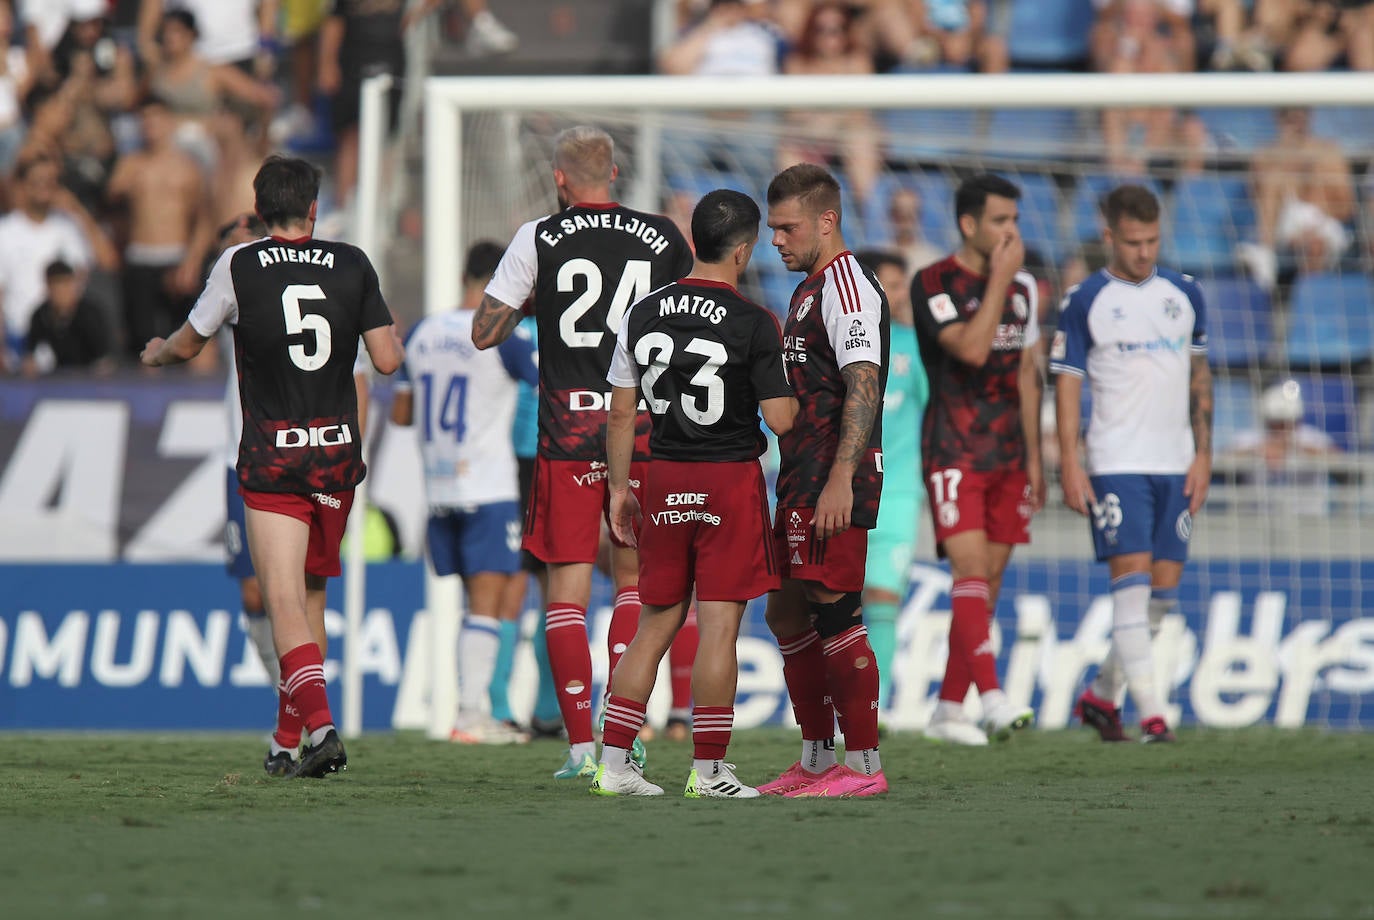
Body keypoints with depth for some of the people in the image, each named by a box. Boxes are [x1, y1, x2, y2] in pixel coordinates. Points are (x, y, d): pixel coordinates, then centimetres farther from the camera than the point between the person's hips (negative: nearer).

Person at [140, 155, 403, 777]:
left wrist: (157, 353, 33)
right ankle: (289, 736, 24)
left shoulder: (239, 266, -4)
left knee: (285, 603, -8)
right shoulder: (353, 265, 1)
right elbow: (387, 359, 1)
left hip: (273, 461, -3)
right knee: (311, 594, 18)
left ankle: (320, 725, -27)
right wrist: (396, 337, 24)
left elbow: (187, 345, 10)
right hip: (338, 453, 3)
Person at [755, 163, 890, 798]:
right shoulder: (808, 290, 21)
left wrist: (841, 479, -28)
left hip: (836, 483, -11)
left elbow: (862, 387, -20)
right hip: (802, 483, 11)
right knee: (787, 614, 13)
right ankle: (817, 762, 18)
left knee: (835, 616, -11)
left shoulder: (847, 286, -11)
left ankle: (864, 765, -8)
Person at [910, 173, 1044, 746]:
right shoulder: (933, 284, -8)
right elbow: (971, 348, -23)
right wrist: (999, 278, -17)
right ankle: (992, 699, -28)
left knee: (988, 583, 5)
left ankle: (948, 709, 11)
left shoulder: (1023, 288, 12)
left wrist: (1034, 458, 16)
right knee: (970, 569, -17)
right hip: (953, 455, -6)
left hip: (1007, 458, 6)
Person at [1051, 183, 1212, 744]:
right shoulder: (1086, 302, -2)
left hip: (1175, 465, 5)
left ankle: (1102, 696, 21)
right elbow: (1067, 383, -1)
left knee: (1163, 592, 4)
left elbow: (1200, 378, 15)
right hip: (1116, 462, -5)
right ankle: (1150, 713, -15)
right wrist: (1069, 462, -9)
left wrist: (1203, 454, 8)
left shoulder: (1184, 295, 10)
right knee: (1131, 577, -14)